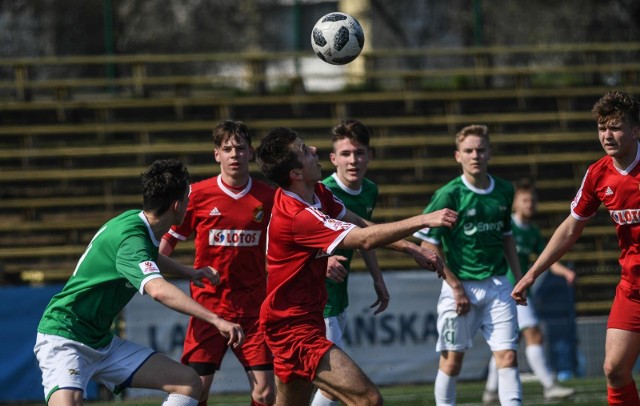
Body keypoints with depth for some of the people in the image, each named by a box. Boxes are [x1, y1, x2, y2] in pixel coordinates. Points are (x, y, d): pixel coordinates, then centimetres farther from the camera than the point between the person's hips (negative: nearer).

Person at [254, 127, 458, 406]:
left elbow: (361, 226, 10)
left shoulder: (319, 193, 4)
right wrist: (423, 221, -27)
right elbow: (365, 239, -28)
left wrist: (412, 249, 2)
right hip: (296, 328, -11)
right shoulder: (297, 217, -27)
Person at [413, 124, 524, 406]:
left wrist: (519, 277, 13)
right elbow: (429, 246, -9)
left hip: (497, 285, 4)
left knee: (508, 356, -6)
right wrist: (456, 286, -12)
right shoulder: (449, 195, -10)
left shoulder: (504, 191, 5)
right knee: (452, 360, 4)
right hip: (460, 286, -4)